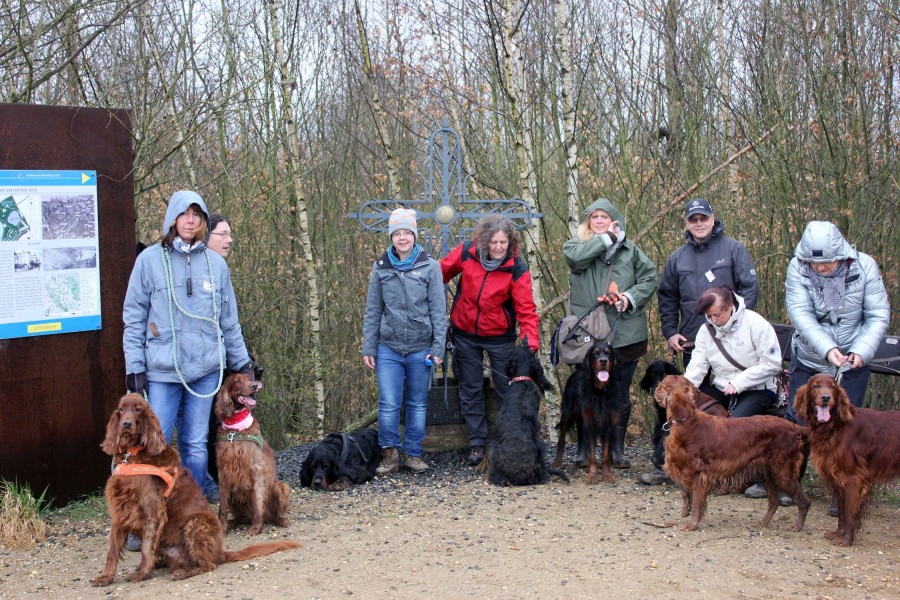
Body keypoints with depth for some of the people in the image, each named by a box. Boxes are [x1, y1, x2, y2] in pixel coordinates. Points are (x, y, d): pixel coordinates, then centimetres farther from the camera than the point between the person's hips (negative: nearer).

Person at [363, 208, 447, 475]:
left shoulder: (429, 267, -1)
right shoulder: (381, 268, 4)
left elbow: (438, 310, -1)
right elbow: (372, 311, 8)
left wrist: (438, 348, -6)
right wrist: (368, 348, 5)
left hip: (420, 349, 0)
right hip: (388, 349, 0)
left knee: (418, 404, 8)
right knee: (388, 404, -7)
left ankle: (414, 454, 20)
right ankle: (389, 454, 7)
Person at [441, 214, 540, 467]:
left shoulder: (517, 269, -18)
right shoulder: (466, 252, -13)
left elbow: (526, 310, -20)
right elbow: (444, 271, 4)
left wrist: (531, 342, -31)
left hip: (500, 337, -2)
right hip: (465, 334, 2)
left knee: (507, 390, 4)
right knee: (471, 390, 10)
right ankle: (477, 444, 20)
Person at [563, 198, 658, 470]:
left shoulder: (630, 250, 10)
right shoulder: (576, 245, 7)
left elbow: (651, 278, 6)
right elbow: (576, 257, -17)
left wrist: (631, 297, -11)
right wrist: (607, 238, -9)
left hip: (625, 334, 1)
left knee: (621, 394, 7)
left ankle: (617, 449, 17)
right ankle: (583, 448, 14)